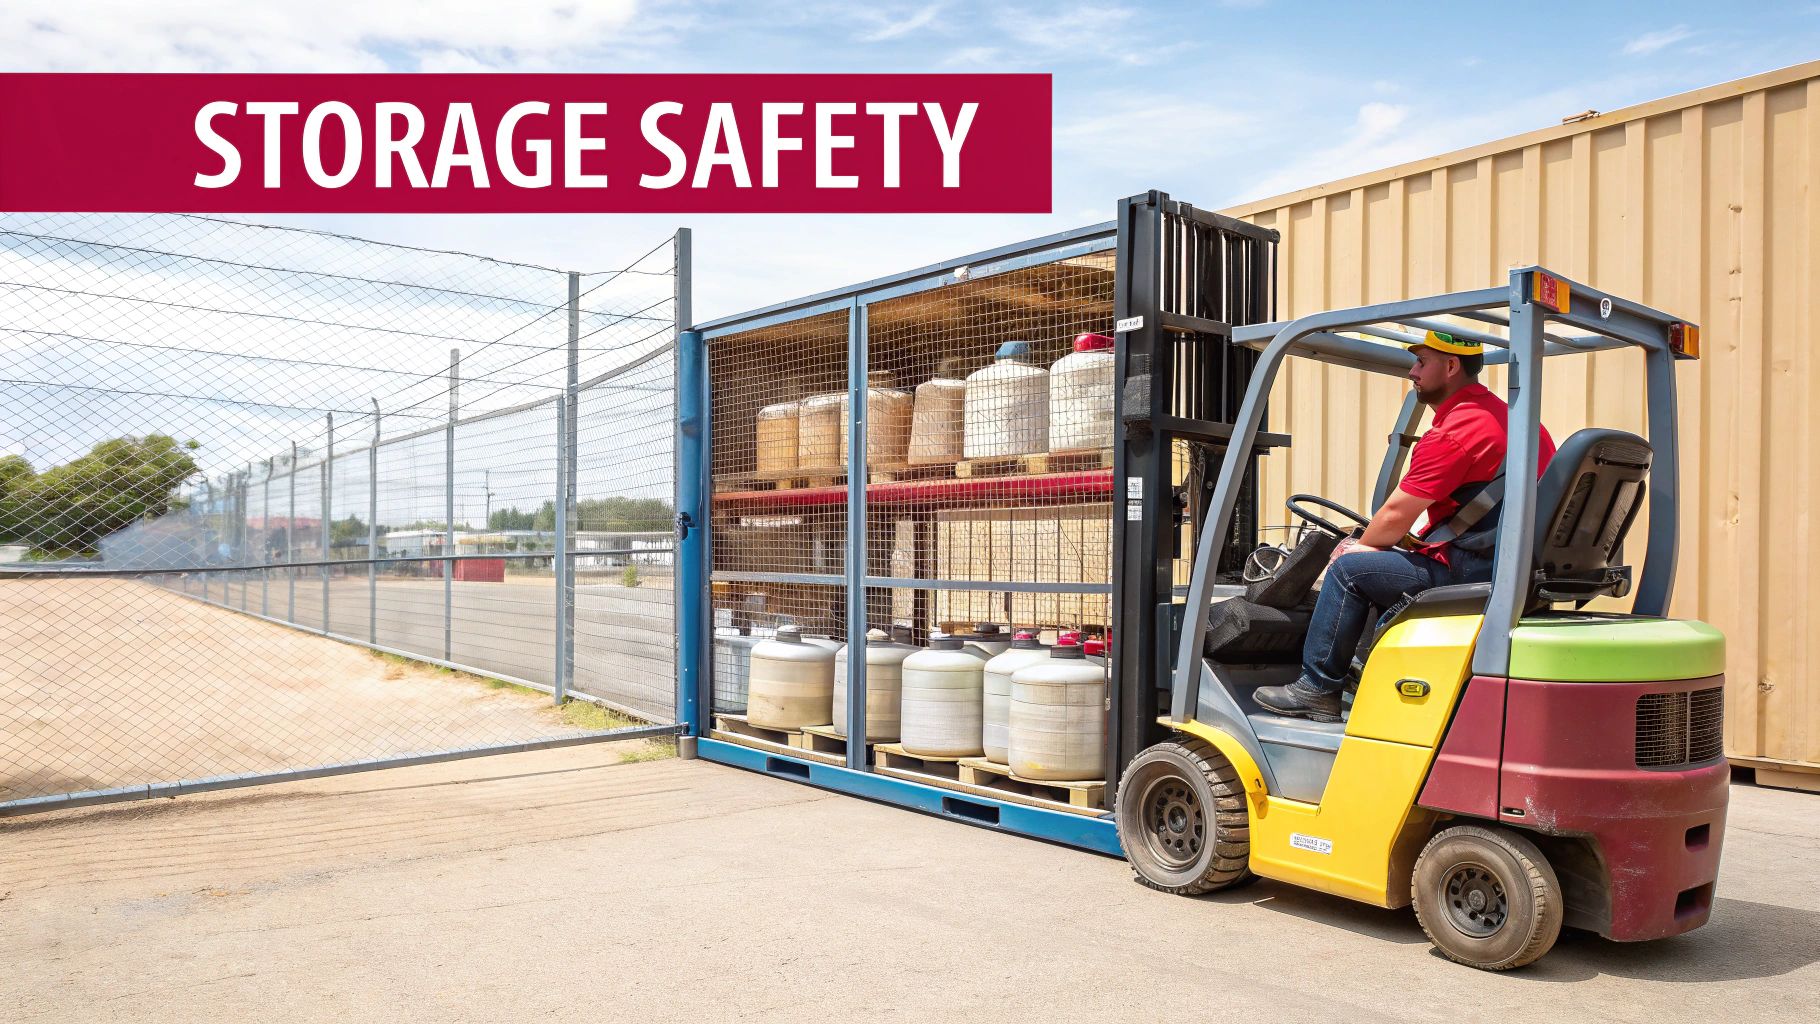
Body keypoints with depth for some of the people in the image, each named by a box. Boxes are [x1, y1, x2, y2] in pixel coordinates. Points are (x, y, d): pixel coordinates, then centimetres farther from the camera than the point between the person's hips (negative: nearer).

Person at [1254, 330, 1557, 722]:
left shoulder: (1453, 432, -17)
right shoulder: (1503, 413, 15)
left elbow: (1395, 517, -15)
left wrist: (1356, 547, 7)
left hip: (1470, 569, -10)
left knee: (1349, 568, -5)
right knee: (1386, 558, 24)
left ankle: (1316, 688, 4)